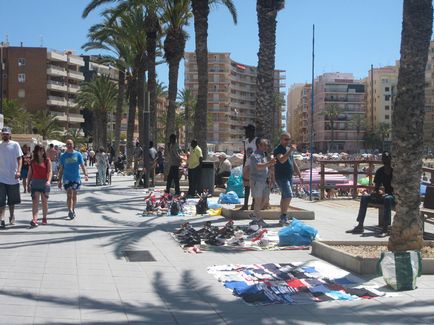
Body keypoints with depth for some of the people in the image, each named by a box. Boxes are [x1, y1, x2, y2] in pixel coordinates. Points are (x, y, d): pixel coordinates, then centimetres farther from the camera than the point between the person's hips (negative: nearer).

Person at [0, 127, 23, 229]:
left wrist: (18, 171, -16)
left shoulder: (15, 145, 0)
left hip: (13, 177, 0)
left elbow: (19, 158, -3)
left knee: (12, 200, 12)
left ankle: (12, 216, 31)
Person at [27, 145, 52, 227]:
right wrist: (28, 184, 8)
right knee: (35, 201, -8)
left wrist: (49, 180, -22)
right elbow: (30, 173, 12)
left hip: (44, 182, -1)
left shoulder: (47, 160, 0)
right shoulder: (32, 162, 8)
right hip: (35, 183, 1)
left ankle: (44, 218, 22)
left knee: (44, 201, 8)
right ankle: (34, 219, -18)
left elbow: (50, 171, -7)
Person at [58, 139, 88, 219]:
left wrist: (85, 174, -15)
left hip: (76, 178, 1)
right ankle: (70, 211, -20)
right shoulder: (63, 156, 3)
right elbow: (61, 169, 7)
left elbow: (82, 165, 1)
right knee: (69, 195, -11)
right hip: (67, 178, -1)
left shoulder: (78, 154, 3)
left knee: (74, 195, 9)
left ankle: (73, 210, 23)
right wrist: (59, 180, 4)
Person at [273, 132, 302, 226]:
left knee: (285, 197, 11)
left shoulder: (289, 149, 18)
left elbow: (293, 163, 24)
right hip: (281, 177, -9)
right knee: (288, 196, -18)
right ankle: (284, 216, -12)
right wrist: (290, 151, -29)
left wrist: (299, 175, 22)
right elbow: (281, 160, -27)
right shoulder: (278, 149, -9)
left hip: (289, 176, 9)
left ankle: (283, 218, 16)